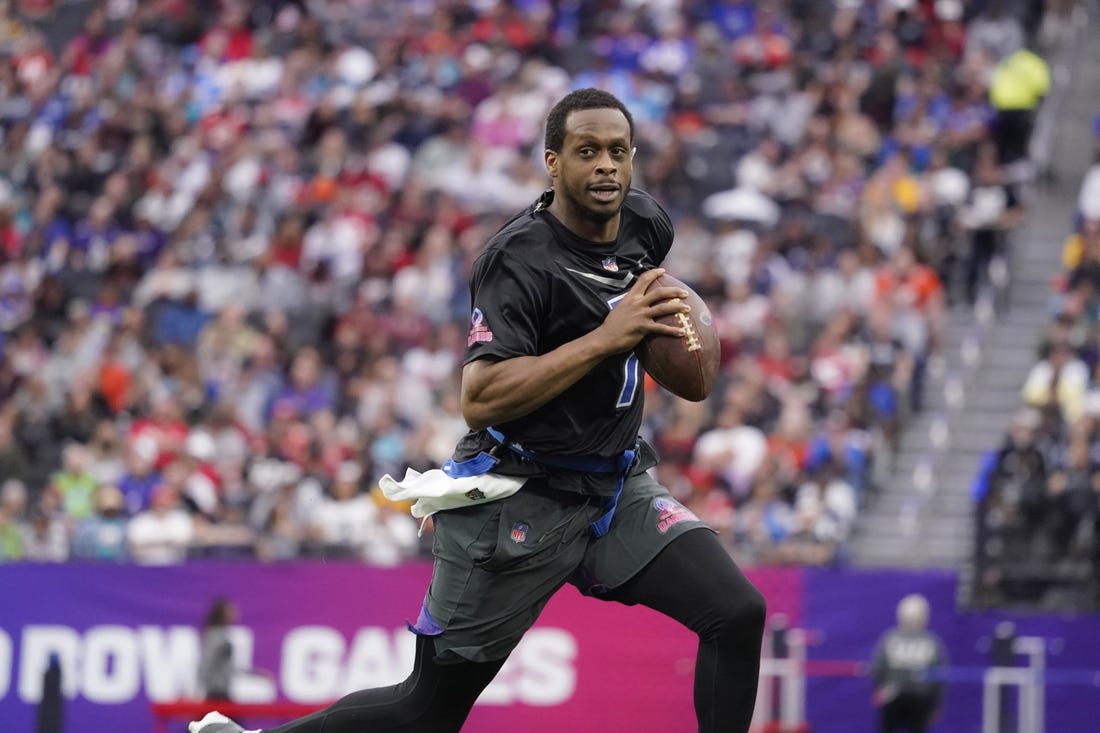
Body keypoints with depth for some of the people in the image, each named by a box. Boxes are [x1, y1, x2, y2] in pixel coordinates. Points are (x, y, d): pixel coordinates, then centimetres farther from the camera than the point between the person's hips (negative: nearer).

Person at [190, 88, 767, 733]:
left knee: (738, 614, -14)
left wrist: (665, 324, 8)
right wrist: (606, 338, -29)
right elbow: (480, 401, -29)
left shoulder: (647, 222, 3)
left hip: (616, 486, 7)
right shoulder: (521, 259, -19)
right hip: (517, 498, -6)